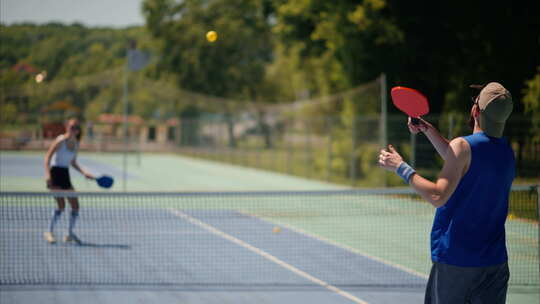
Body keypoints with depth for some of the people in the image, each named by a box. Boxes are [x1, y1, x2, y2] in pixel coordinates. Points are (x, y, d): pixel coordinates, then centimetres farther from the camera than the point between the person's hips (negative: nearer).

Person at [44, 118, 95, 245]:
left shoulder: (76, 144, 8)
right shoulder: (60, 140, -12)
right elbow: (48, 157, -13)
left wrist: (84, 172, 8)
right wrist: (47, 174, -25)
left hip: (65, 175, 7)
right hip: (55, 172, -7)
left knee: (75, 206, 3)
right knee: (61, 205, -19)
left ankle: (70, 234, 17)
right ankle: (49, 233, -7)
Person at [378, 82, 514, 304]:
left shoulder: (464, 146, -15)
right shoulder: (507, 152, 9)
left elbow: (438, 196, -22)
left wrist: (401, 168, -14)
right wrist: (429, 130, 24)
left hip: (453, 261, -6)